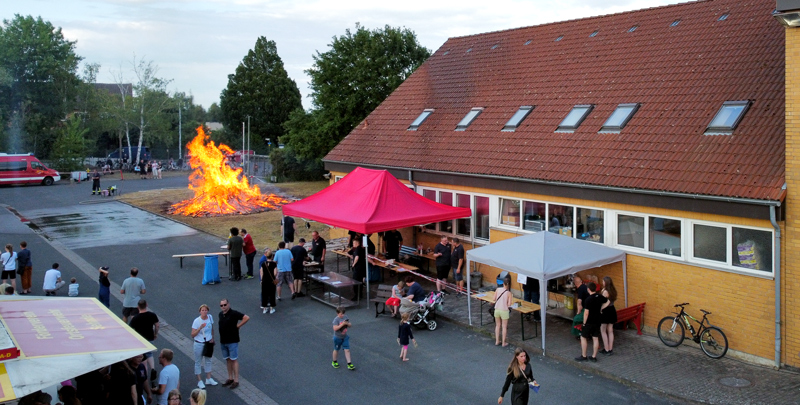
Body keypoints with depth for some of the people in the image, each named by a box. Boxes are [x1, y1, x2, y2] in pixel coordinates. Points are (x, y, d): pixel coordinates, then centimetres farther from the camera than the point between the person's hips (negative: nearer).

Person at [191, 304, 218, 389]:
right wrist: (200, 328, -30)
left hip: (208, 343, 5)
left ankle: (208, 379, 28)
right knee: (198, 362, 6)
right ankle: (199, 381, 16)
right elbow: (193, 335, -17)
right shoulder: (197, 321, -17)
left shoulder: (210, 317, -4)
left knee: (208, 361, 16)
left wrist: (212, 338, 3)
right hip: (199, 344, -5)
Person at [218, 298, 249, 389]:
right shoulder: (221, 314, 6)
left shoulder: (234, 313, -16)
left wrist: (238, 325, -15)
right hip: (223, 341, 7)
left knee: (234, 360, -2)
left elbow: (247, 318, -21)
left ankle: (236, 380, 3)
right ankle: (230, 378, 25)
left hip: (232, 341, -7)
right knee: (227, 359, 15)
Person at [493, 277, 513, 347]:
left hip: (497, 309, 3)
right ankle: (503, 342, 17)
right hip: (504, 311, -3)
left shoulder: (497, 289, -6)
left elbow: (494, 299, -2)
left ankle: (497, 341, 25)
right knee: (504, 327, 10)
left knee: (497, 325, 18)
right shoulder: (508, 293, -14)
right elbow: (509, 304, -15)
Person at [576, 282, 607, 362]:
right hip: (597, 322, 6)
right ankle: (594, 356, 15)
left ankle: (583, 356, 11)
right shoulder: (600, 297, -1)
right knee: (595, 338, 10)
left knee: (583, 338, 7)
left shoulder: (588, 299, -21)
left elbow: (586, 313, -20)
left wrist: (584, 323, -11)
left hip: (589, 322, -6)